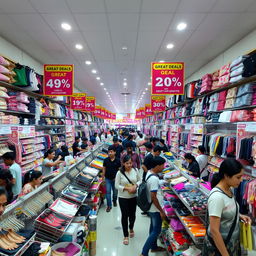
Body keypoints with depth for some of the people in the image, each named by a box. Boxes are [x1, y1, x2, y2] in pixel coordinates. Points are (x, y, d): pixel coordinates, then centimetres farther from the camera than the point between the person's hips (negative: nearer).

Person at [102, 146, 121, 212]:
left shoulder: (118, 160, -11)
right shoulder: (106, 160, -7)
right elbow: (104, 169, 2)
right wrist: (103, 177, 3)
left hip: (115, 179, 0)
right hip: (108, 179, 0)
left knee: (115, 192, 16)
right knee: (108, 192, 0)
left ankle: (114, 201, 43)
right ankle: (109, 205, 13)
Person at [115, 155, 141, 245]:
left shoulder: (135, 171, -8)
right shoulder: (120, 173, -16)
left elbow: (139, 180, 3)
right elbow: (117, 185, -13)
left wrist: (135, 185, -17)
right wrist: (127, 188, -23)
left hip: (133, 197, 3)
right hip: (123, 198, -3)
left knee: (132, 214, 18)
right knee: (124, 216, 6)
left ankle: (131, 228, 49)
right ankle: (126, 236, 26)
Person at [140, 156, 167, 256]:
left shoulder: (149, 172, -1)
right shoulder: (154, 179, -30)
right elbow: (153, 197, -27)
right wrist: (161, 211, -18)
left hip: (151, 208, 9)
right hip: (155, 209, -9)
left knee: (153, 227, 24)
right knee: (156, 231, 4)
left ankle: (154, 247, 42)